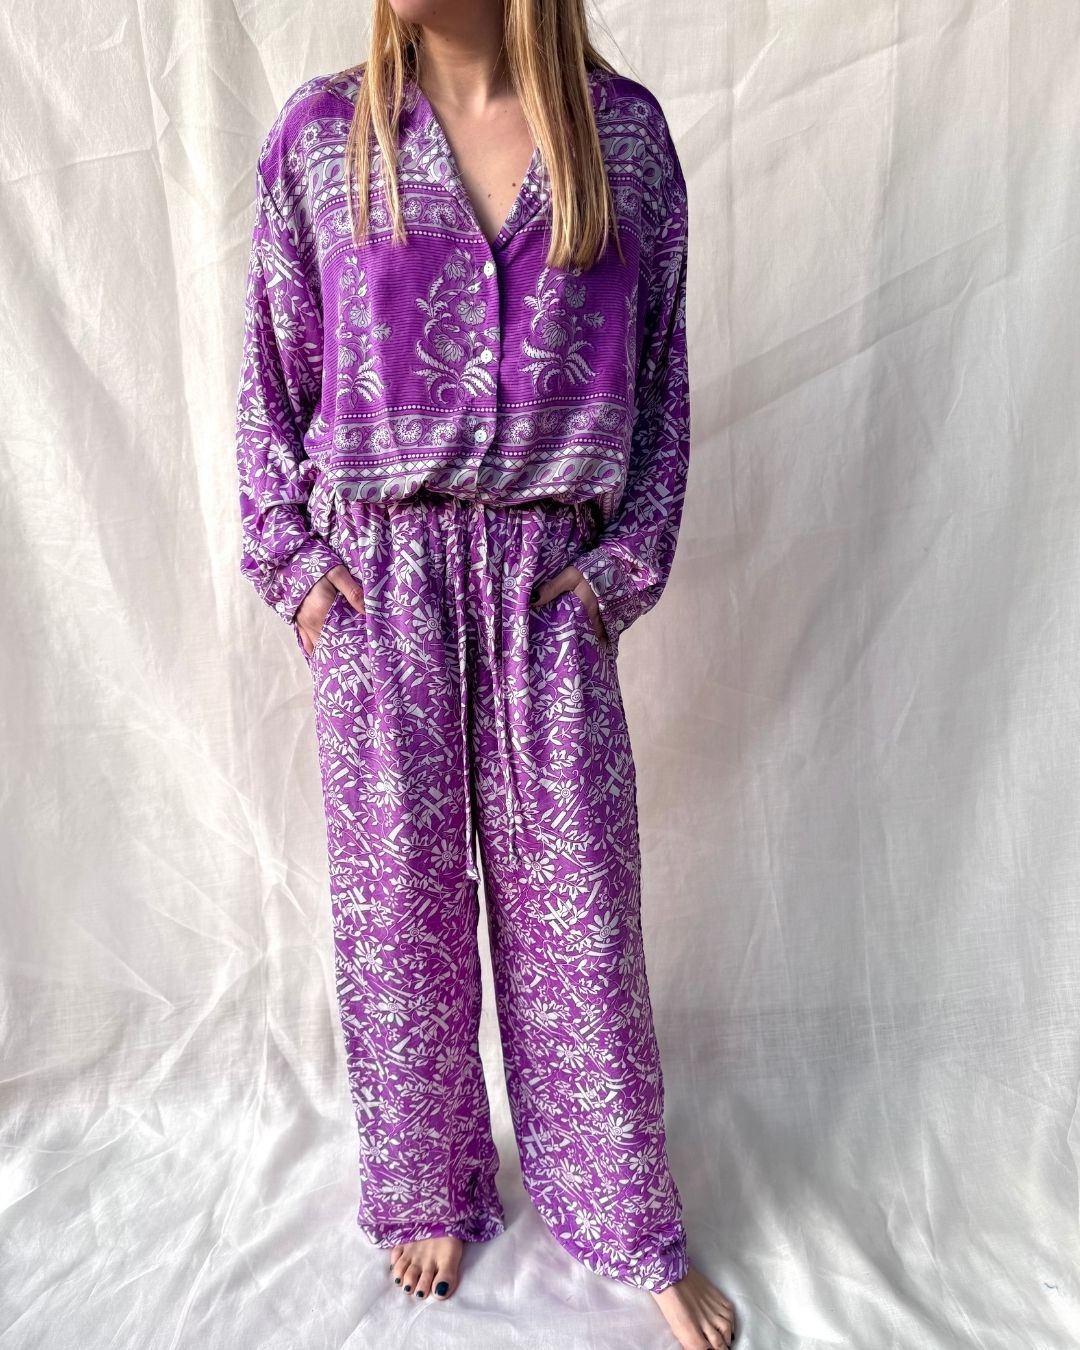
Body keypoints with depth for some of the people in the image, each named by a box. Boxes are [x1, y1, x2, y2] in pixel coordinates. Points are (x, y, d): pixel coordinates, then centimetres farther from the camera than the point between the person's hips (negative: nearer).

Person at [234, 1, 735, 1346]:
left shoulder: (624, 129, 5)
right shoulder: (319, 134, 5)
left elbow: (658, 373, 6)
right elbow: (273, 374, 9)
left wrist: (628, 563, -1)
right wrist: (292, 559, 0)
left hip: (550, 575, 0)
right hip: (379, 575, 1)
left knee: (577, 897, 6)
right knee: (399, 892, 9)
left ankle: (631, 1225, 28)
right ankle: (429, 1192, 33)